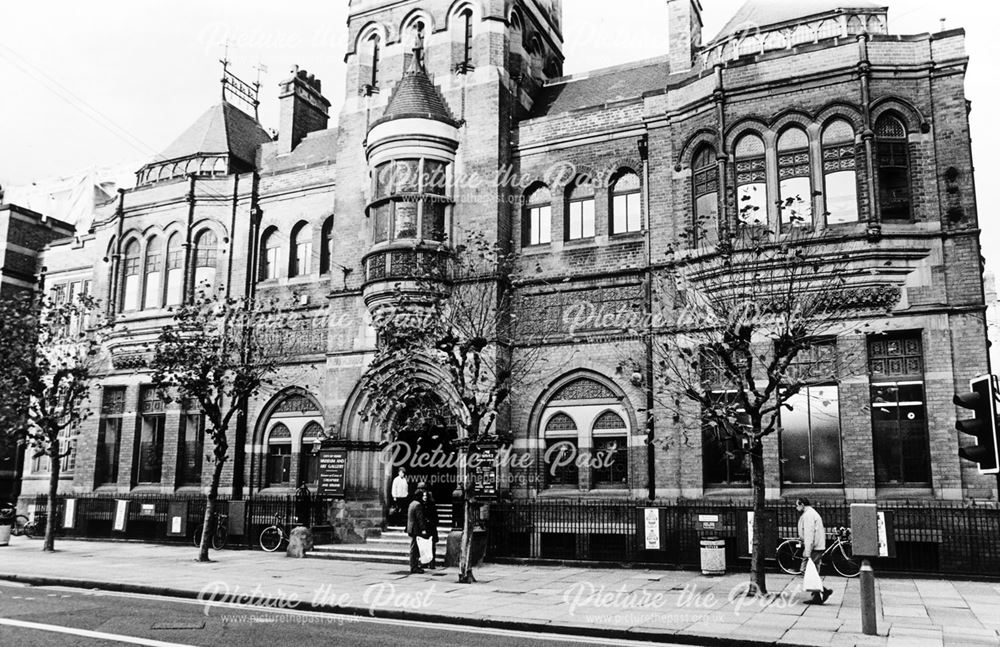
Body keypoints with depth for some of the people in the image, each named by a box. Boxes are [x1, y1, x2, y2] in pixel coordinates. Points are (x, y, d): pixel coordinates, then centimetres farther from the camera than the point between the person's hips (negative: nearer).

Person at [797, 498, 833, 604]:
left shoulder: (808, 515, -14)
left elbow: (809, 534, -21)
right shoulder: (811, 513, 20)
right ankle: (817, 597, 12)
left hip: (813, 548, -10)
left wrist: (807, 552, -24)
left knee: (805, 571, -7)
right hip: (819, 547, 10)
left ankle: (824, 591, -10)